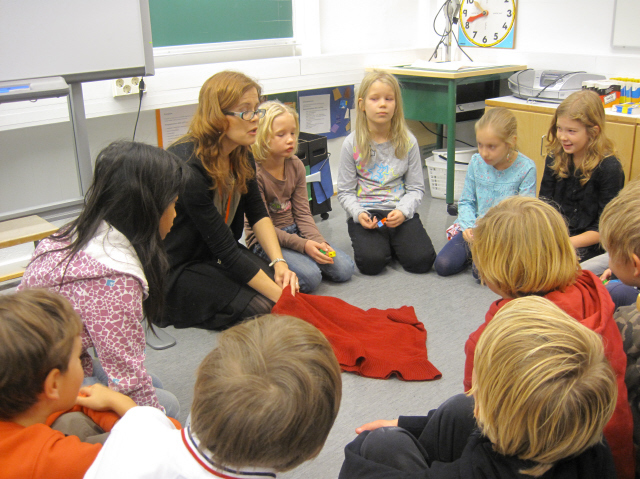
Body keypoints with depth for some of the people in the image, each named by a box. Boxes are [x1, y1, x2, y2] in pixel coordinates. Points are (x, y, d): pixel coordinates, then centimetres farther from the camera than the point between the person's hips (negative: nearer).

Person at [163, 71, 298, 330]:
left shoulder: (241, 154, -4)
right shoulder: (187, 166, -30)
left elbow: (258, 213, 5)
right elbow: (225, 250, -29)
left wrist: (278, 262, -12)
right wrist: (279, 296, -28)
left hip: (218, 254, 8)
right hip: (176, 270, -8)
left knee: (289, 286, -13)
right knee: (263, 307, -23)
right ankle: (174, 308, 0)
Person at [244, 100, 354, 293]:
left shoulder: (296, 165, 2)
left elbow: (302, 213, 2)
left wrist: (318, 241, -16)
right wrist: (303, 245, -25)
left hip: (293, 231, 6)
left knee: (344, 269, -7)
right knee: (310, 277, -28)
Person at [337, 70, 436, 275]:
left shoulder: (408, 141, 1)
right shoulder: (352, 144, -3)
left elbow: (416, 187, 4)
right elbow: (345, 191, 1)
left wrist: (402, 211, -15)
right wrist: (358, 213, -18)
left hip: (400, 212, 2)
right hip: (365, 213, -1)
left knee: (422, 260, -19)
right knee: (371, 262, -26)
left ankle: (392, 241, 12)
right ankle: (375, 242, 10)